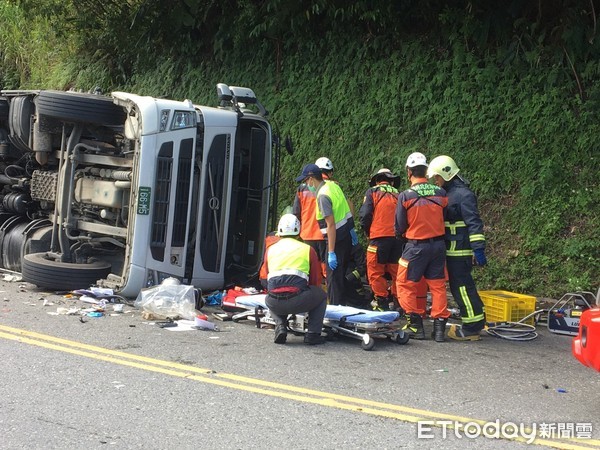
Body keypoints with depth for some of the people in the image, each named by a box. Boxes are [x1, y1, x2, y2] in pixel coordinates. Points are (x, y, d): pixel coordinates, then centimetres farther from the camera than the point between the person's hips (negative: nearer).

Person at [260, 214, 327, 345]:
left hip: (274, 304, 2)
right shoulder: (308, 249, 15)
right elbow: (316, 281, 19)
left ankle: (280, 327, 12)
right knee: (321, 295, 27)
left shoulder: (270, 249, 20)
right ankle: (313, 333, 14)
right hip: (298, 301, -2)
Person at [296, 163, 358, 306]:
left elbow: (331, 225, -25)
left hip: (337, 239, -9)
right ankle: (341, 305, 25)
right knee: (341, 274, 17)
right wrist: (351, 229, 22)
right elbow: (348, 206, 14)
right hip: (347, 235, 9)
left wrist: (331, 252, -23)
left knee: (333, 277, -3)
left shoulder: (322, 196, -22)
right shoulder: (332, 184, 4)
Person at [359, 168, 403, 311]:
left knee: (375, 271, 4)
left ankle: (381, 300, 2)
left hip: (379, 237, -4)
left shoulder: (372, 192, 3)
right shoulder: (398, 195, 14)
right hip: (398, 237, 4)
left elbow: (365, 214, -5)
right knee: (395, 271, 13)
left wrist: (367, 232, 10)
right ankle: (396, 299, 15)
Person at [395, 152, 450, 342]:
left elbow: (399, 227, -5)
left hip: (416, 246, -4)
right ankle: (440, 326, 10)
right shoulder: (440, 193, -2)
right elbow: (445, 219, 8)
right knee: (437, 285, 11)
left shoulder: (405, 196, -13)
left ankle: (415, 324, 7)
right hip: (438, 244, 4)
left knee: (405, 284, 9)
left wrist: (402, 234, 17)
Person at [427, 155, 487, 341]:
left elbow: (474, 224, -19)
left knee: (462, 287, -7)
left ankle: (471, 328, -3)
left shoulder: (463, 194, -14)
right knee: (460, 286, 14)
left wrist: (479, 249, -23)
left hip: (460, 251, -10)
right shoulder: (449, 193, 17)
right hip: (452, 251, 10)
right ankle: (477, 320, 22)